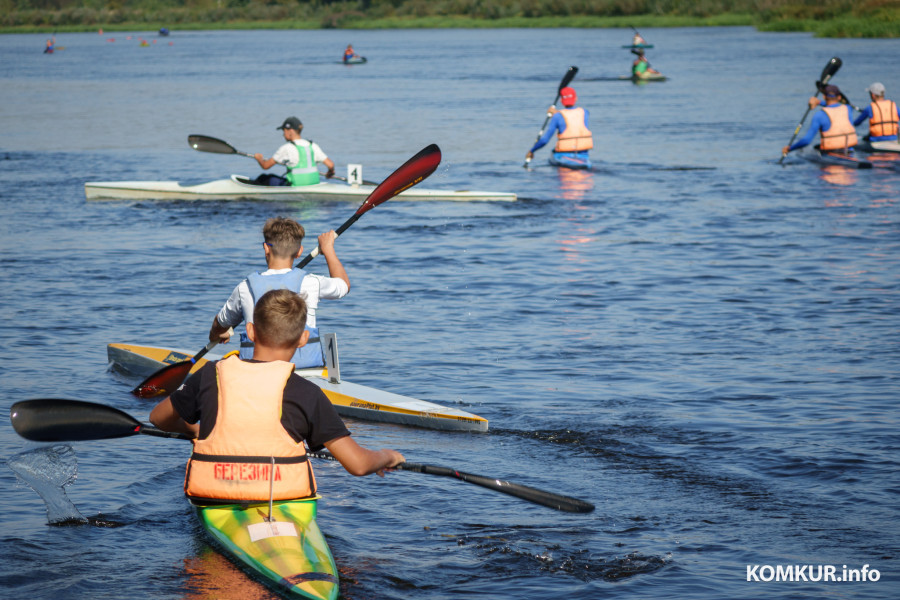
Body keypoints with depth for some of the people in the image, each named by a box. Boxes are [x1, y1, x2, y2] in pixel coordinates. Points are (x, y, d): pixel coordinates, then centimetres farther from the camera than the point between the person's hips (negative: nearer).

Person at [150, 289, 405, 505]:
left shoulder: (210, 375, 0)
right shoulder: (306, 393, -8)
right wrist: (386, 456, 16)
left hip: (212, 497, 2)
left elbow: (158, 418, 18)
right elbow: (358, 464, -7)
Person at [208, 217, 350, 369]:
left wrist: (215, 334, 42)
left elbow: (221, 323, 16)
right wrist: (328, 248, 33)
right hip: (307, 365, 0)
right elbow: (344, 285, 18)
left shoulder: (245, 288, -3)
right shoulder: (310, 283, -6)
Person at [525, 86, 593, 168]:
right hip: (584, 158, 3)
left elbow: (544, 140, -8)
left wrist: (531, 151, 6)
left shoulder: (557, 116, -7)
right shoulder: (585, 112, 4)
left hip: (564, 157, -3)